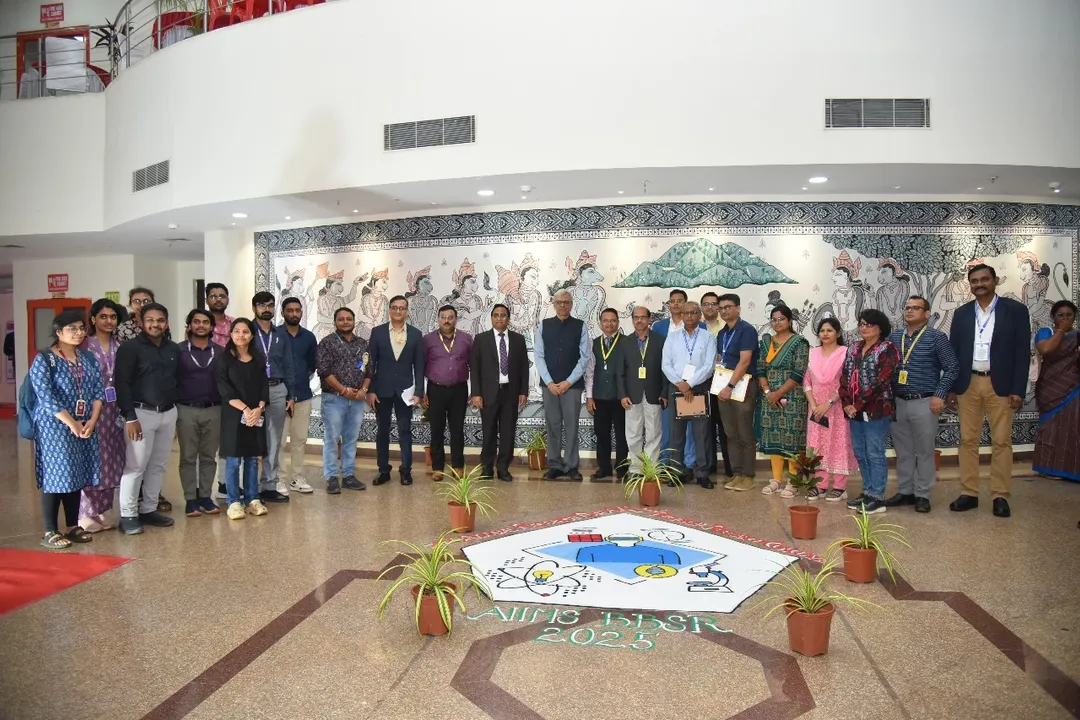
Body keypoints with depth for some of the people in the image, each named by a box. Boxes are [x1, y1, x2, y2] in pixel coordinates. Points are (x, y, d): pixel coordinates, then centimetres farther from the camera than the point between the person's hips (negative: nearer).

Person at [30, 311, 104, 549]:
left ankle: (73, 526, 20)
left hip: (85, 427, 6)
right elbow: (46, 398, -16)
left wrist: (91, 421, -7)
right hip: (55, 427, -6)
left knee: (76, 475, 10)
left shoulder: (88, 358, 9)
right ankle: (50, 532, 6)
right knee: (56, 476, -3)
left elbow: (99, 390, 6)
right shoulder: (43, 360, -8)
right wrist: (72, 424, -17)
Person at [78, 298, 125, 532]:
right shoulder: (85, 345, -6)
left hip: (116, 409, 5)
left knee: (112, 461, 9)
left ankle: (105, 512, 20)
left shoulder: (119, 345, 9)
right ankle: (90, 515, 8)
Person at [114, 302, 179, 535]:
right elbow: (122, 384, -12)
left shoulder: (174, 350, 10)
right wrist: (130, 417, -17)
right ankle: (128, 515, 4)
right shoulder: (130, 348, -7)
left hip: (168, 413, 6)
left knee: (158, 465, 11)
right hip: (142, 412, -6)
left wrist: (177, 412, 13)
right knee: (135, 465, -4)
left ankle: (149, 509, 21)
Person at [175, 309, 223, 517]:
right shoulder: (179, 350, 0)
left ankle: (205, 496, 17)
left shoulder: (221, 352, 6)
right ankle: (190, 499, 12)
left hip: (213, 410, 2)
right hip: (186, 410, -2)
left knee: (209, 456, 8)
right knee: (188, 457, 5)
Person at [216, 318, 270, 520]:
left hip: (256, 415, 4)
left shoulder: (259, 359, 10)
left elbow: (264, 386, 7)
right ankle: (234, 503, 7)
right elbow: (224, 388, -9)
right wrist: (245, 409, -17)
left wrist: (259, 408, -10)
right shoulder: (224, 358, -2)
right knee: (233, 460, -1)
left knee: (253, 458, 7)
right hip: (233, 415, -3)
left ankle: (252, 500, 15)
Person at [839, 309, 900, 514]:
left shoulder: (887, 349, -7)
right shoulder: (853, 347, 14)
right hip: (854, 410, 7)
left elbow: (880, 382, -15)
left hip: (876, 410, -7)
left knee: (874, 453, -3)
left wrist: (858, 405, -15)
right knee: (860, 453, 12)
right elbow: (845, 376, 10)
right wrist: (846, 403, -2)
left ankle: (877, 498, 5)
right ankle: (868, 492, 23)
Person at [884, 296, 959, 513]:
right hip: (898, 403, 4)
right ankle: (904, 492, 21)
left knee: (924, 451, 4)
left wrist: (939, 395, -11)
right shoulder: (894, 336, 8)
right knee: (903, 451, 11)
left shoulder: (936, 337, -3)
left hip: (924, 403, -4)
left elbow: (951, 368, -4)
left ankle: (923, 495, 13)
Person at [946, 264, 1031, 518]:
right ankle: (969, 493, 13)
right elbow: (954, 352, 8)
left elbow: (1023, 351, -4)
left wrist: (1018, 390, -10)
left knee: (1001, 442, 2)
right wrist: (951, 388, 3)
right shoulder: (961, 313, 7)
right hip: (968, 384, 3)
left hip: (1001, 385, -3)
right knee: (968, 440, 6)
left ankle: (1000, 496, 10)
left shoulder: (1015, 309, -1)